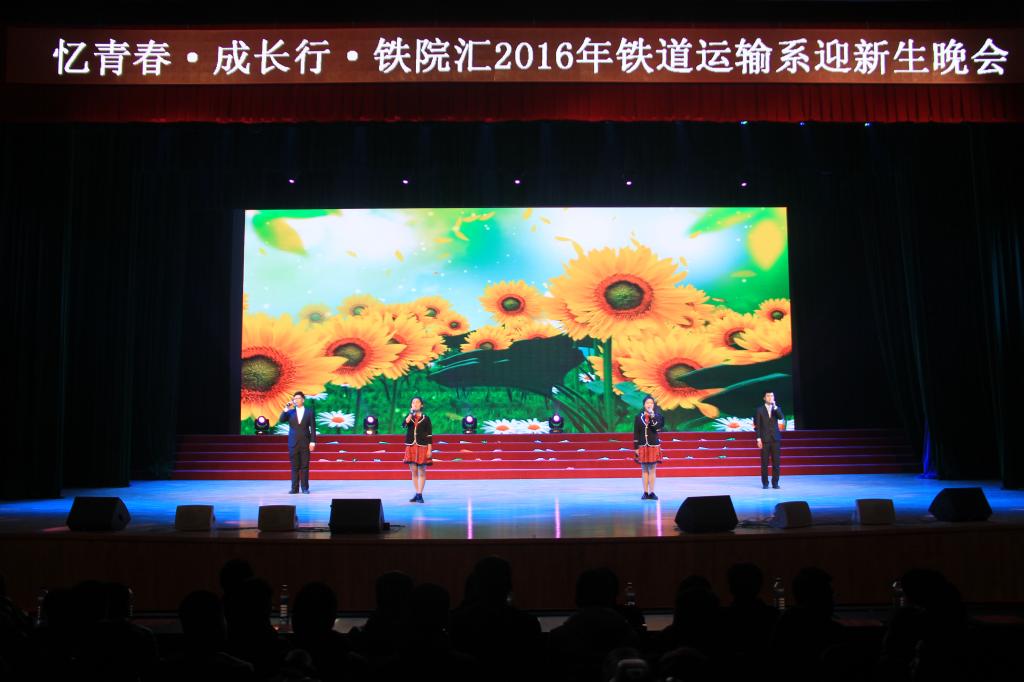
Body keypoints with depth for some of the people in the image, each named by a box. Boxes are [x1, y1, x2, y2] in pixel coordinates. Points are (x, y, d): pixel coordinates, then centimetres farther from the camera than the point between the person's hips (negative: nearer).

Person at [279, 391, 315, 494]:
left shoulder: (309, 412, 4)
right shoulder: (290, 412, 8)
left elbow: (313, 428, 1)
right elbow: (281, 420, -8)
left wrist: (313, 442, -6)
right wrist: (286, 409, -14)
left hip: (305, 443, -1)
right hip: (293, 443, 1)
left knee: (305, 466, 1)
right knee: (294, 467, 3)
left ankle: (305, 488, 6)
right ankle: (294, 488, 6)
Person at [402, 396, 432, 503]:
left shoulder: (425, 418, 0)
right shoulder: (409, 417, 8)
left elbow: (429, 435, -1)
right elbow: (405, 424, -14)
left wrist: (429, 450, -7)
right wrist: (411, 413, -18)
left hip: (422, 447, -3)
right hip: (411, 447, 3)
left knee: (421, 472, 0)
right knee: (413, 472, 6)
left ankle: (420, 494, 5)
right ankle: (416, 493, 14)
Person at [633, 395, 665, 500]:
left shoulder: (657, 416, 1)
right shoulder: (639, 417, 3)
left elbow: (657, 428, -16)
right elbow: (636, 433, 3)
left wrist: (652, 417, -22)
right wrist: (636, 447, 0)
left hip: (654, 446, -1)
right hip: (642, 446, 1)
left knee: (652, 469, 0)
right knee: (644, 470, 4)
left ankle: (651, 492, 4)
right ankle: (645, 492, 8)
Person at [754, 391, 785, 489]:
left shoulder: (777, 409, 10)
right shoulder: (759, 409, 2)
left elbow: (782, 418, -11)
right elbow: (757, 425, 0)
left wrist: (775, 407, -17)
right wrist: (758, 439, -8)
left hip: (775, 438, 2)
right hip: (765, 439, -2)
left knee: (776, 462, 0)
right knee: (764, 462, -1)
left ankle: (775, 482, 6)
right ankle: (765, 483, 7)